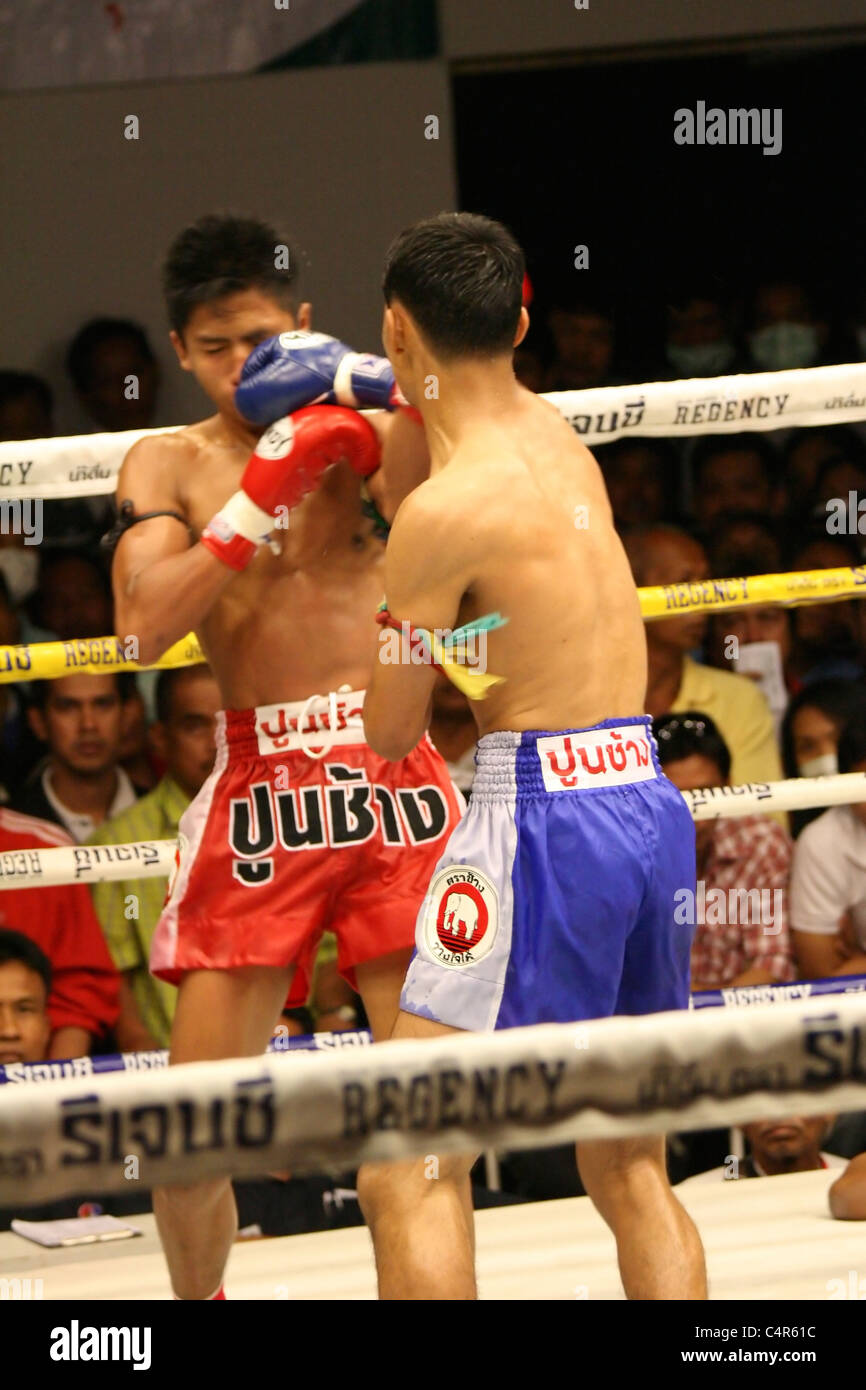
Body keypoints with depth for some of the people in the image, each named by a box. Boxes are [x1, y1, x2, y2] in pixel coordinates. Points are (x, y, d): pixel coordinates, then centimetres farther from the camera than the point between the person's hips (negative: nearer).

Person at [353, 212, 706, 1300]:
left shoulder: (443, 513, -12)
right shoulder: (562, 442, 11)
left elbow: (389, 735, -3)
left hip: (543, 816, -8)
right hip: (649, 805, 8)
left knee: (408, 1174, -8)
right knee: (632, 1174, 17)